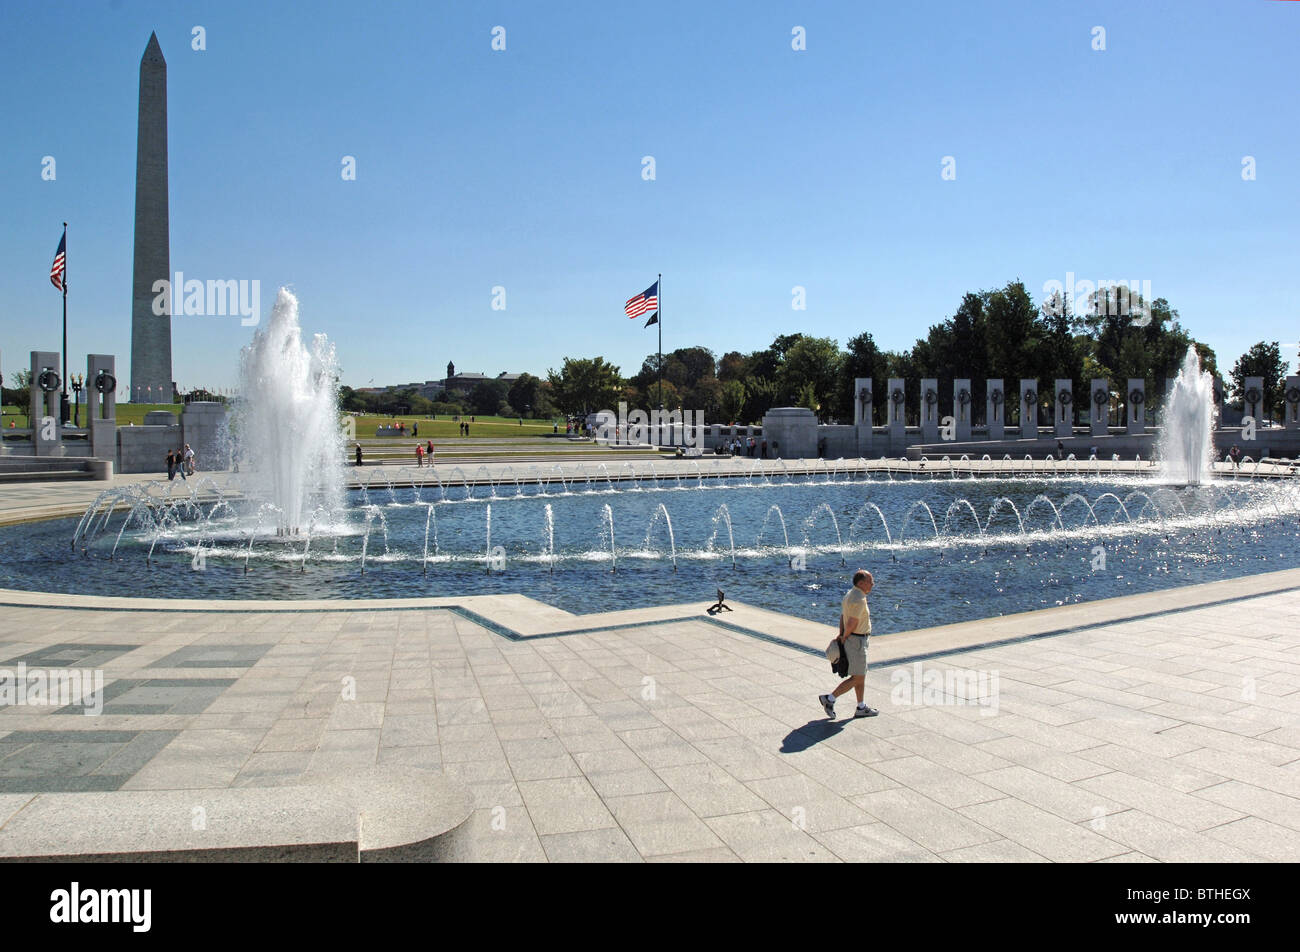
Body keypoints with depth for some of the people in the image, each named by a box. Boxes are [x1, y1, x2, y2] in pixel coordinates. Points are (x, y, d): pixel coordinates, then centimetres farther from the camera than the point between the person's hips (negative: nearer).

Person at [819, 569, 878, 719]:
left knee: (861, 675, 16)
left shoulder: (850, 594, 10)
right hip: (857, 641, -10)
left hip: (851, 639, 10)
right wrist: (844, 637, -9)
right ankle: (830, 698, 3)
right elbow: (852, 624, -23)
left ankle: (861, 708, 25)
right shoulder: (859, 600, -22)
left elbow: (842, 617, 10)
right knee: (857, 678, 0)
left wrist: (841, 634, 1)